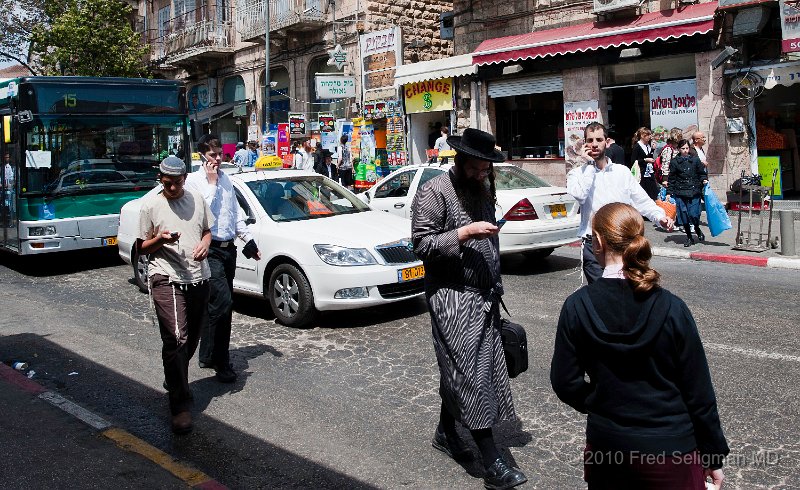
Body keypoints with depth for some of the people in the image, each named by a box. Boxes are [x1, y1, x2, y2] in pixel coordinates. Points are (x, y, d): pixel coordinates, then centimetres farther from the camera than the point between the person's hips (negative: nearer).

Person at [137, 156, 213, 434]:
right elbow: (141, 248, 4)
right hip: (166, 278, -5)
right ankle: (180, 405, -11)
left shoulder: (197, 200, 10)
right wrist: (161, 239, -17)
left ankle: (174, 380, 41)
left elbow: (207, 230, 22)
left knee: (192, 338, 15)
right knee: (176, 339, -17)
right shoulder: (150, 206, -1)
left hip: (198, 277, 5)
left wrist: (205, 244, -1)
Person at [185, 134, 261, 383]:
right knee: (223, 303, -16)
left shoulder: (225, 179, 15)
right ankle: (220, 362, -6)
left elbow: (236, 214, 20)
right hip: (210, 250, -7)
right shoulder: (194, 180, -6)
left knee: (214, 305, 13)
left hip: (228, 249, 7)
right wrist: (212, 183, -14)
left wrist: (249, 241, 16)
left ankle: (208, 355, 24)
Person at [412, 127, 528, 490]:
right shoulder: (434, 192, -10)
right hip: (451, 297, -8)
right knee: (471, 373, -8)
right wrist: (464, 233, -23)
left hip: (484, 296, 8)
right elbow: (421, 244, -15)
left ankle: (446, 432, 33)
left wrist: (496, 285, 26)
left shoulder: (484, 189, 15)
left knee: (458, 370, 15)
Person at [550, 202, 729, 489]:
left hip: (606, 445, 1)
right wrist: (714, 454, 5)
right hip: (670, 448, -1)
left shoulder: (576, 307, -12)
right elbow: (698, 390, -7)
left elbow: (566, 383, -5)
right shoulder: (671, 309, -14)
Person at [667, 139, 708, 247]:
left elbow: (702, 173, 14)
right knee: (684, 215, 2)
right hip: (680, 193, 0)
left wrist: (704, 180, -6)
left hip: (694, 192, 0)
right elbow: (671, 179, 7)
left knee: (694, 214, -7)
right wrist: (669, 192, 2)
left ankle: (697, 230, 25)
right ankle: (689, 238, 15)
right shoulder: (674, 162, 5)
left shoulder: (695, 160, 7)